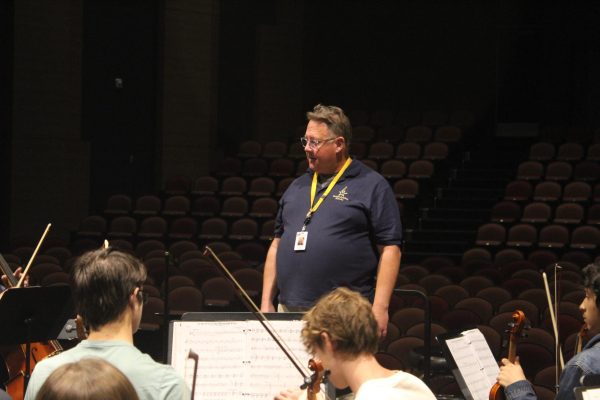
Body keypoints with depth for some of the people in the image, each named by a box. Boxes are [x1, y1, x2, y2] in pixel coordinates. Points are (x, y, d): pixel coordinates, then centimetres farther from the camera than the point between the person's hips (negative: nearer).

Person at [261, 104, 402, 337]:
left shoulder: (372, 186, 0)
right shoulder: (298, 187, 18)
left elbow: (389, 249, -5)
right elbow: (277, 244, 21)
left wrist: (380, 308, -13)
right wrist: (266, 302, 13)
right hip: (289, 311, 5)